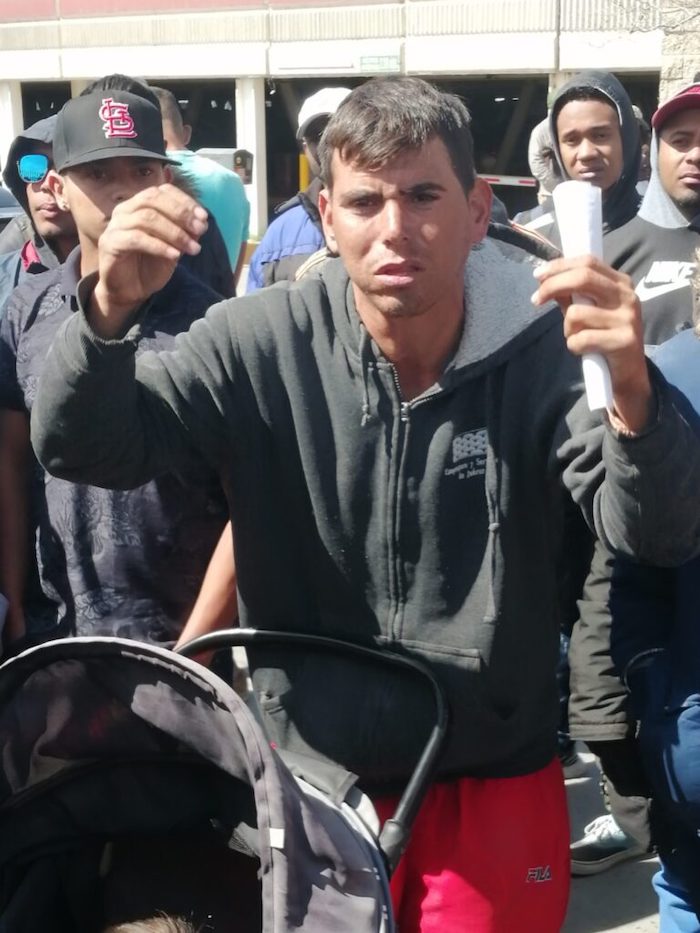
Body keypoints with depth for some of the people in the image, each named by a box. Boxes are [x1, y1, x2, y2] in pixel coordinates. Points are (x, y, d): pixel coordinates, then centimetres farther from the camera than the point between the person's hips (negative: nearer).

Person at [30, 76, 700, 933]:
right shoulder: (261, 345, -12)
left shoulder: (544, 351, -13)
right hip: (305, 779, 1)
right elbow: (79, 448, -15)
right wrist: (111, 310, -35)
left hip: (494, 788, 0)